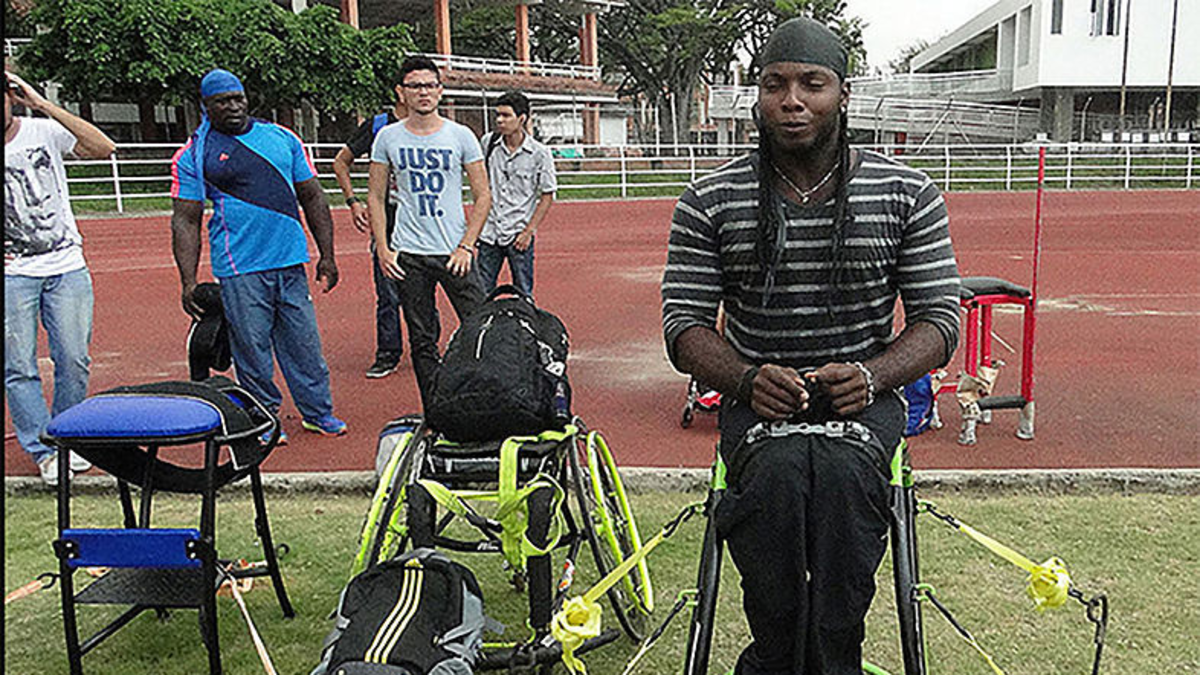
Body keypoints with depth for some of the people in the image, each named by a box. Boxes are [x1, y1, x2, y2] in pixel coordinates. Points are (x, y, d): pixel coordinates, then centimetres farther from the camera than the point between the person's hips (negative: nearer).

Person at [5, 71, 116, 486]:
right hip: (12, 274, 0)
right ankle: (43, 450, 10)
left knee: (73, 362, 3)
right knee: (18, 367, -1)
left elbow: (103, 148, -16)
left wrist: (45, 106, -17)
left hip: (67, 268, 0)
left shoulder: (44, 132, -1)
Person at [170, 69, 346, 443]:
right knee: (251, 346, 2)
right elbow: (186, 220, 0)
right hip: (239, 268, -3)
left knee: (304, 342, 8)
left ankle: (317, 411, 21)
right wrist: (188, 282, -8)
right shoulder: (193, 155, 2)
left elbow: (312, 197, 13)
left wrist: (327, 255, 8)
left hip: (291, 261, 3)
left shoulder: (281, 137, 11)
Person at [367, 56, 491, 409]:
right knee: (422, 339, 7)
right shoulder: (388, 138, 4)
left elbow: (483, 196, 2)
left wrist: (466, 247, -8)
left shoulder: (461, 136, 1)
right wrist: (382, 249, -1)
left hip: (455, 252, -1)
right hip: (408, 254, 1)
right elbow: (375, 197, 9)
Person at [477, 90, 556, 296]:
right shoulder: (488, 143, 2)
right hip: (489, 233, 3)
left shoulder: (539, 153, -7)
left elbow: (547, 196, -3)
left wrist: (528, 232, -9)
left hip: (519, 235, -3)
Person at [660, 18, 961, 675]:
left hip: (863, 395, 0)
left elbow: (940, 317, 3)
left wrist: (870, 376, -17)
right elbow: (685, 323, 1)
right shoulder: (709, 201, 2)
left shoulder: (908, 195, 3)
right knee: (779, 474, -32)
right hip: (757, 396, 0)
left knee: (839, 473, -33)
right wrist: (748, 379, -18)